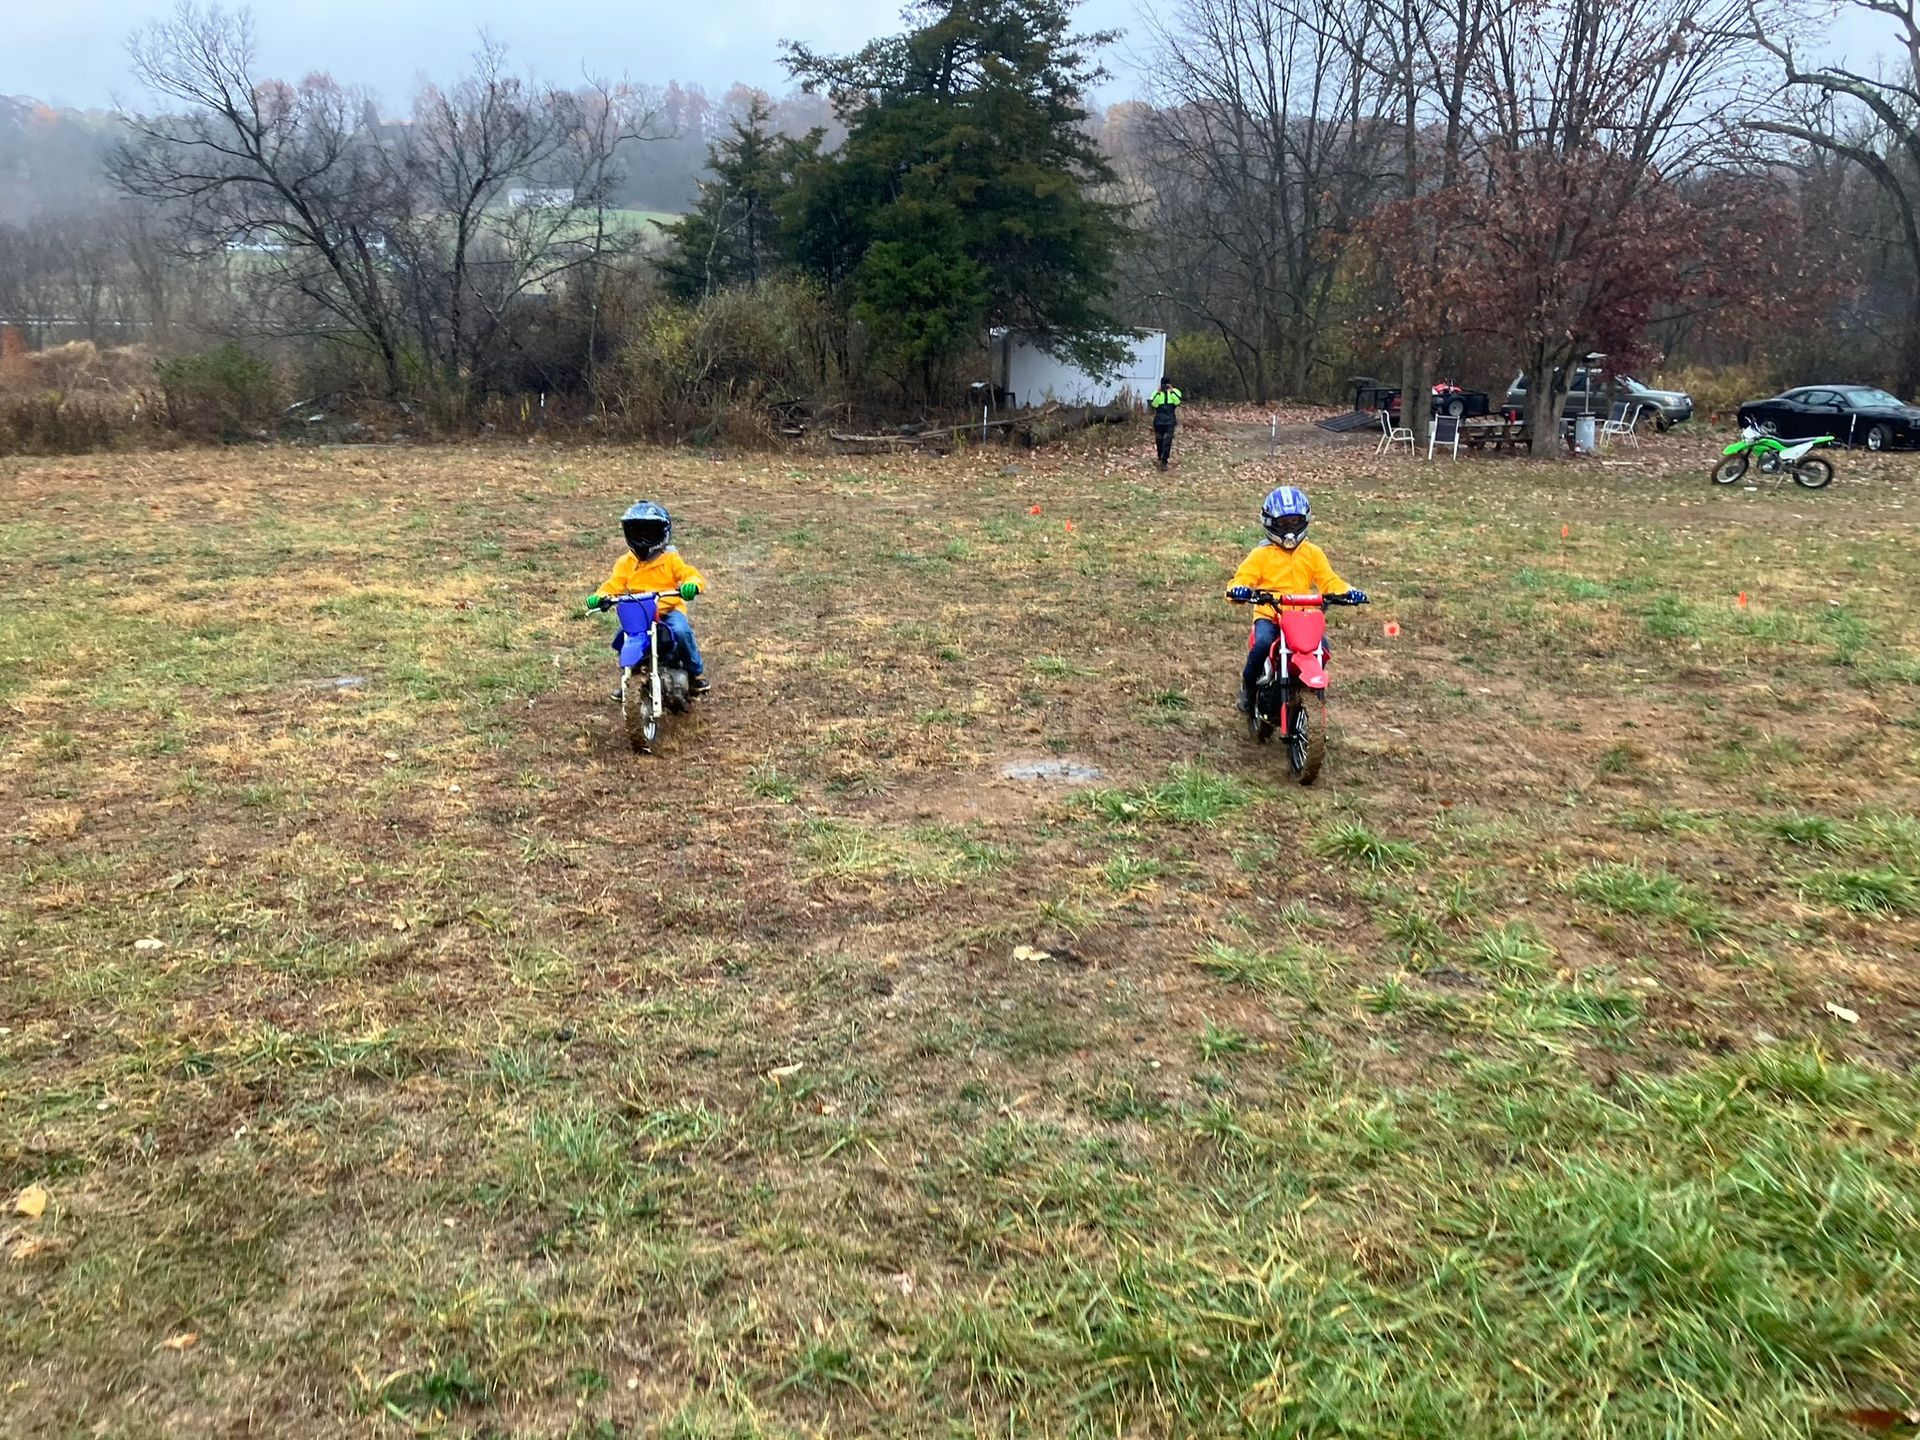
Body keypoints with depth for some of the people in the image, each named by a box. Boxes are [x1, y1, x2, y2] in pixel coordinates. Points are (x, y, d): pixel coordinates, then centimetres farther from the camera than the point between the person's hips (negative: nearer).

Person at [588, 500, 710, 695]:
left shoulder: (670, 559, 0)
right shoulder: (626, 563, 9)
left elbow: (690, 574, -9)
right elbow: (614, 584, 2)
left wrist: (692, 584, -34)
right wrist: (599, 596, -19)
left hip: (669, 610, -3)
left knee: (681, 631, -32)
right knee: (622, 640, -17)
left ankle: (697, 673, -12)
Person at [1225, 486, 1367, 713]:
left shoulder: (1313, 553, 12)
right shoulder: (1261, 554, 3)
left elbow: (1328, 580, 6)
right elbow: (1244, 577, -5)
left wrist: (1347, 592, -15)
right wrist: (1238, 590, -30)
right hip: (1269, 615, -2)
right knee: (1262, 643, -32)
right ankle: (1248, 685, -5)